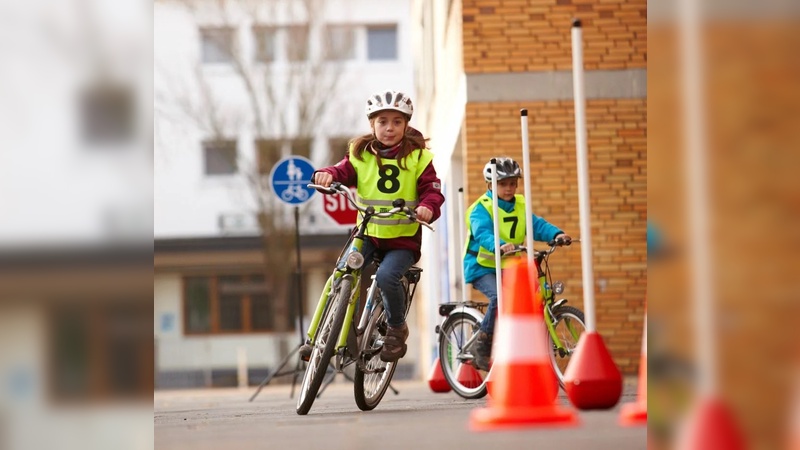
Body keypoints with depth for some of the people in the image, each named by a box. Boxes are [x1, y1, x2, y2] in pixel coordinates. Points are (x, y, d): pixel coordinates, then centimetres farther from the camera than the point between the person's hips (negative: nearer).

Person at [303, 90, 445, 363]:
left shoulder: (418, 156, 0)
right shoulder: (361, 154, 7)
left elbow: (432, 188, -6)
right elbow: (344, 171, -3)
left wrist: (429, 206, -29)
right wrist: (328, 175, -27)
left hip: (403, 238, -3)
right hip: (367, 234, 3)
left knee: (386, 276, -28)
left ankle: (397, 328, 0)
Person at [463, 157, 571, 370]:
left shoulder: (520, 205, 8)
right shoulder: (481, 208, -11)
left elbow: (537, 225, -7)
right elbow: (483, 233, -30)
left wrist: (556, 234, -27)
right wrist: (500, 245, -51)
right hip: (482, 267, -6)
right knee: (500, 297, -31)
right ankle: (482, 344, -15)